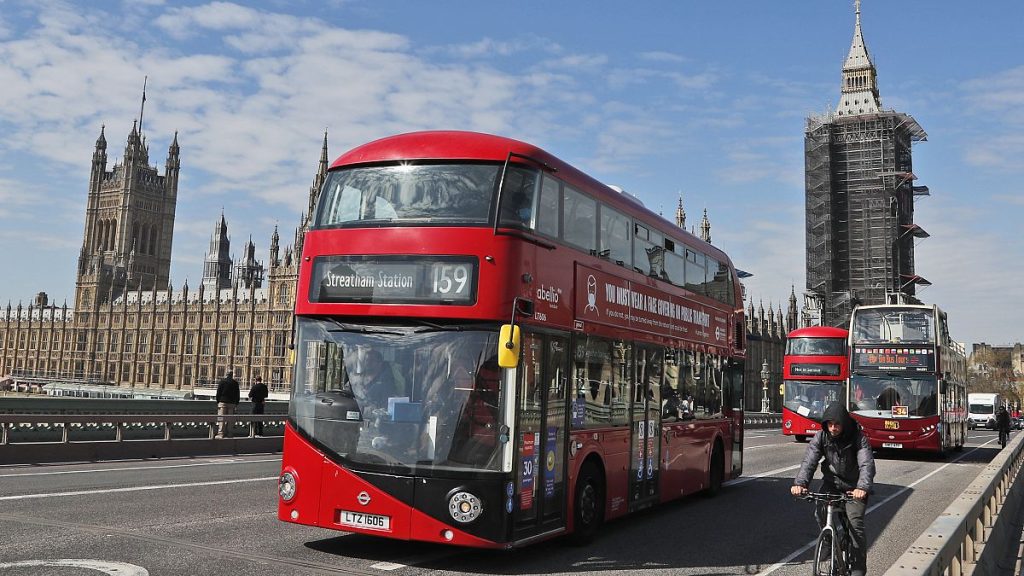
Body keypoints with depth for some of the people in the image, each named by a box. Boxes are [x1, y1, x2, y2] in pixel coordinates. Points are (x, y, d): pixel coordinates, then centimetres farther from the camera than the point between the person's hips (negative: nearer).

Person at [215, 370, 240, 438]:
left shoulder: (222, 381, 0)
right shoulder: (235, 383, 5)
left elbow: (218, 392, -1)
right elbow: (237, 394, 8)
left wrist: (218, 402, 6)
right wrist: (236, 403, 15)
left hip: (223, 402, -2)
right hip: (232, 403, 2)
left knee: (221, 418, -3)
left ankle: (220, 433, -9)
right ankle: (229, 434, 4)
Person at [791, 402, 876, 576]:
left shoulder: (858, 438, -21)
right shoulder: (821, 436, -14)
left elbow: (867, 464, -33)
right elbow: (809, 461, -22)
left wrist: (862, 487, -52)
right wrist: (799, 483, -40)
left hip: (854, 487, -3)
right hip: (831, 482, 3)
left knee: (855, 522, -15)